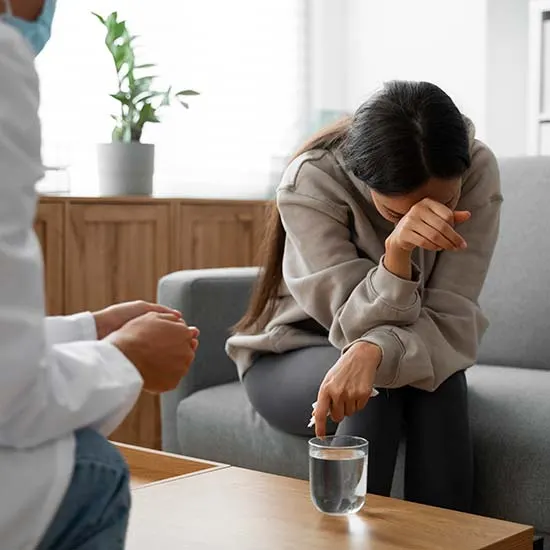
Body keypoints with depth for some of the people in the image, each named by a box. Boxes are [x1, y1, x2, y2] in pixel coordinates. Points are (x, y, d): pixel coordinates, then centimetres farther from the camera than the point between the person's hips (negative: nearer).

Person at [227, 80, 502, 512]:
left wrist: (373, 352, -44)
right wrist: (396, 252, -48)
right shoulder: (313, 180, -27)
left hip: (411, 354, 3)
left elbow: (450, 320, -24)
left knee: (443, 381, -30)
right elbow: (358, 326, -28)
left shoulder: (478, 172, -21)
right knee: (374, 387, -33)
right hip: (292, 357, -2)